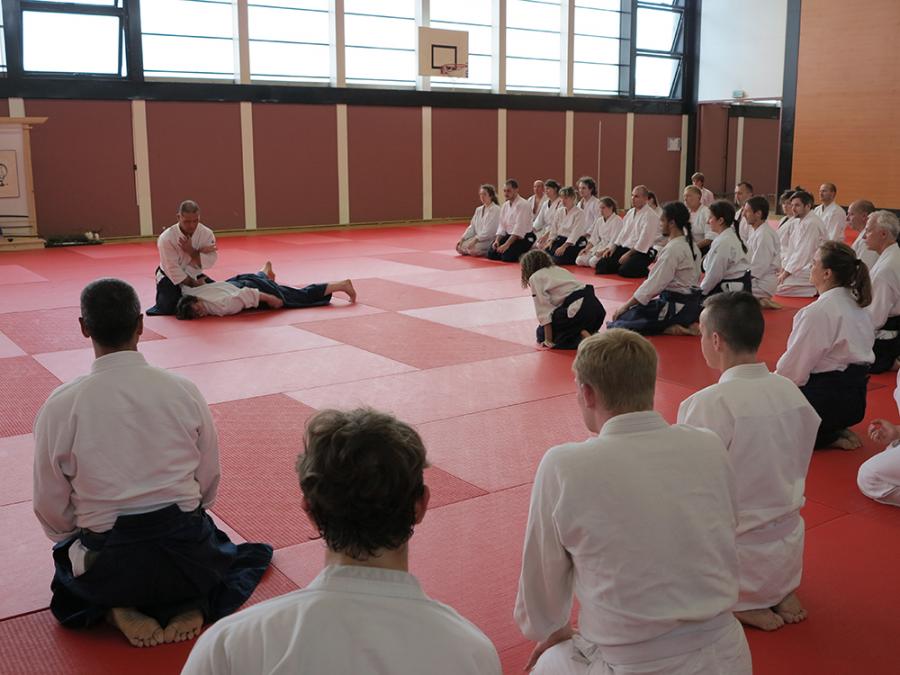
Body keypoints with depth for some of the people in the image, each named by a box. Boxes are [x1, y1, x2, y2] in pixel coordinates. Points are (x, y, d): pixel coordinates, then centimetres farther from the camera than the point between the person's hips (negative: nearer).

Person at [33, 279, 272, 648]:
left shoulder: (60, 406, -11)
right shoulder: (184, 390, -8)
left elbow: (51, 508, 0)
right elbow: (209, 483, 3)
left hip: (109, 563, 0)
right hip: (187, 555, 0)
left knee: (68, 558, 36)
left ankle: (118, 611, 7)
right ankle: (193, 604, 4)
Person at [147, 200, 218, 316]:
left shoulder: (206, 233, -16)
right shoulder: (166, 238, -26)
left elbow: (210, 261, -21)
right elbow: (173, 269, -25)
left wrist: (191, 251, -34)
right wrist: (193, 284, -21)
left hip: (195, 275, 4)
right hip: (172, 278, -4)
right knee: (168, 307, -21)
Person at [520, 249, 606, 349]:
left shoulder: (535, 278, 6)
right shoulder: (560, 270, 29)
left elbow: (544, 310, -1)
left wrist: (548, 340, -1)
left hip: (579, 310, -8)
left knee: (542, 334, 11)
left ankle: (583, 336, -8)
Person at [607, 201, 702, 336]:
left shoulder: (673, 249, -19)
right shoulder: (690, 244, 8)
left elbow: (654, 282, -19)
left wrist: (625, 306, -11)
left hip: (677, 306, -9)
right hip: (692, 303, 9)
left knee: (622, 319, -6)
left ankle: (669, 328, -11)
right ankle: (684, 325, 8)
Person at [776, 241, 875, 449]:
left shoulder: (818, 312, -21)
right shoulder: (855, 305, 8)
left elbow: (793, 367, -17)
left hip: (828, 398, -9)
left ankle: (829, 437, -1)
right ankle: (835, 431, 10)